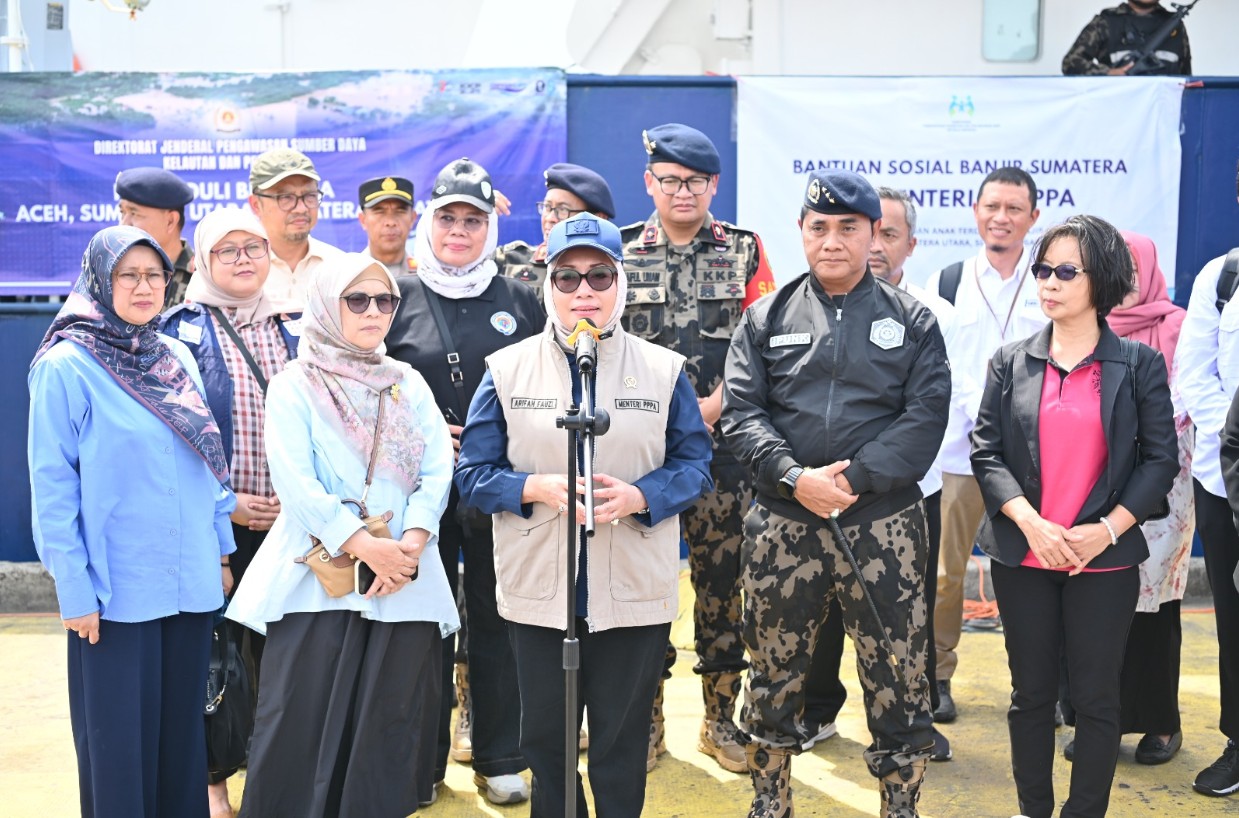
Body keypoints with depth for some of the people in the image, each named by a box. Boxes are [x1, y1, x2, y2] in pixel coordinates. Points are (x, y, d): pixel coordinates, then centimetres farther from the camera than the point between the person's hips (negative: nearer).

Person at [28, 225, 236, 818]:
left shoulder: (178, 358, 8)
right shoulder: (66, 366, -8)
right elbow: (51, 485, -10)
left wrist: (222, 548, 12)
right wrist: (73, 589, -12)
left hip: (190, 582, 5)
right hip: (116, 590, -5)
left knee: (182, 726, 14)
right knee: (120, 737, 5)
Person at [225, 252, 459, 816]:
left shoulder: (409, 384, 13)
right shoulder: (293, 387, 3)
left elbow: (436, 472, 3)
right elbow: (295, 484, -9)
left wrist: (411, 543, -13)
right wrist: (364, 546, -18)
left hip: (404, 581, 3)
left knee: (389, 730, 6)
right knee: (301, 725, -3)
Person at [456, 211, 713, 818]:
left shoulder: (663, 370, 1)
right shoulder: (508, 370, 1)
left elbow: (695, 465, 2)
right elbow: (474, 473, 0)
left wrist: (639, 496, -18)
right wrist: (536, 488, -19)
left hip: (635, 592, 0)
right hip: (536, 591, 1)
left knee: (623, 743, 11)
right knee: (544, 737, 14)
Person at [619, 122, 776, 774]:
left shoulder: (744, 252, 7)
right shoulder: (621, 252, 8)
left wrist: (711, 407, -12)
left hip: (723, 447, 0)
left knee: (723, 580, 5)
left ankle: (721, 719, 18)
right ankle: (646, 718, 17)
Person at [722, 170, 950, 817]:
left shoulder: (912, 321, 6)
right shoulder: (766, 319, 8)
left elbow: (925, 418, -5)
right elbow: (741, 412, -1)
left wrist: (853, 477, -16)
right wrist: (795, 477, -16)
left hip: (883, 526, -1)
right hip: (783, 526, 1)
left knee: (898, 678, 4)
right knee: (774, 672, 12)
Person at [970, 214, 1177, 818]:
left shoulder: (1139, 365, 0)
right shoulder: (1011, 362, 4)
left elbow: (1159, 460, -2)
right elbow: (986, 451, -1)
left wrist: (1105, 530, -13)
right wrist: (1032, 524, -14)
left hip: (1105, 560, -2)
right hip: (1022, 556, 2)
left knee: (1097, 697, 5)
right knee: (1031, 692, 11)